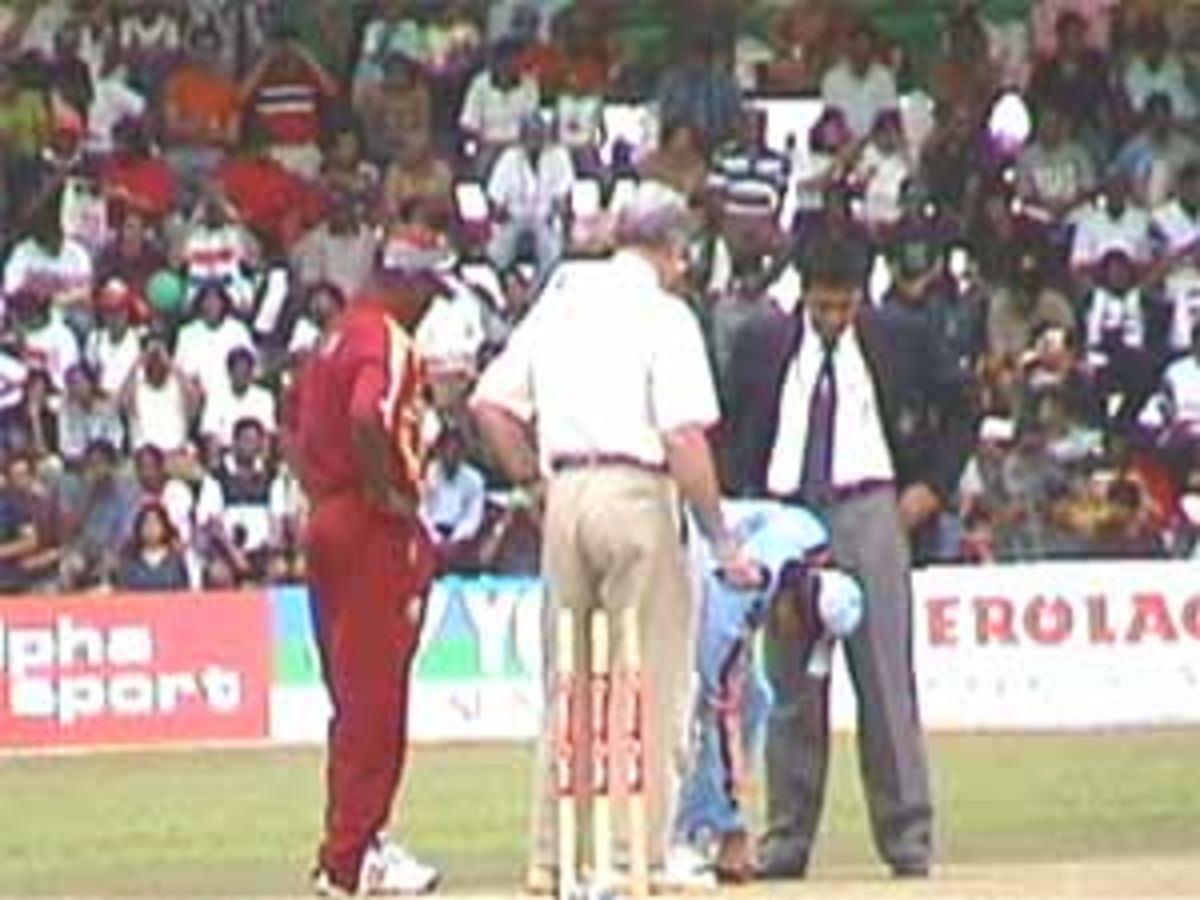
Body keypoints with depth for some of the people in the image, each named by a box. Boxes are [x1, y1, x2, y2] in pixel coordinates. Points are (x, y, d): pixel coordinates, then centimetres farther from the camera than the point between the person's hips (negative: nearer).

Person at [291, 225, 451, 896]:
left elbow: (300, 430, 21)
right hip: (379, 533, -10)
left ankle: (354, 843, 20)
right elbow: (368, 418, -30)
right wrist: (388, 493, -20)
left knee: (356, 693, 15)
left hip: (326, 521, 10)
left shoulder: (336, 339, 16)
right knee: (375, 696, -6)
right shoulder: (389, 343, -13)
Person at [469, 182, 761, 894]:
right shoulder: (663, 313, -5)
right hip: (635, 489, -6)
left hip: (565, 492, 6)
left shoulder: (560, 302, 13)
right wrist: (721, 540, -9)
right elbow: (684, 437, -13)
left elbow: (490, 402, 12)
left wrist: (537, 483, 16)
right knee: (655, 679, -1)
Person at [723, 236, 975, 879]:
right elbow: (733, 429, 16)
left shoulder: (899, 339, 3)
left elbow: (959, 408, 15)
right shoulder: (762, 345, 6)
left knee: (885, 678, -4)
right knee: (789, 687, 2)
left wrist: (933, 485, 6)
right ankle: (785, 841, 6)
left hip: (870, 511, -1)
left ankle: (907, 837, -1)